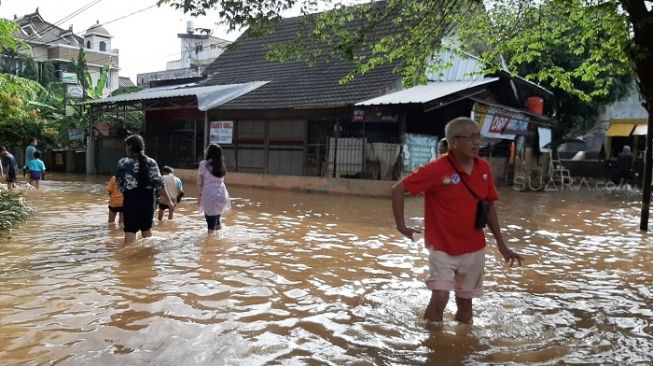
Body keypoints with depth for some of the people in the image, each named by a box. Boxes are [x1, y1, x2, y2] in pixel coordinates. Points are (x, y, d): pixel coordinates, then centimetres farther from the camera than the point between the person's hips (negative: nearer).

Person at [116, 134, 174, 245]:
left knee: (130, 231, -2)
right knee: (147, 229, 19)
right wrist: (169, 201, 0)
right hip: (148, 198, 4)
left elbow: (120, 185, -2)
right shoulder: (151, 162, 2)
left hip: (131, 198, -3)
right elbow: (159, 183, -4)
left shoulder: (123, 162, -5)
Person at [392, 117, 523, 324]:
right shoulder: (437, 169, -18)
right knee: (440, 297, -13)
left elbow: (489, 206, 10)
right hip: (443, 248, -5)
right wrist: (401, 225, -14)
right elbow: (398, 189, -13)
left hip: (474, 249, 5)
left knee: (465, 303, 15)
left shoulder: (484, 168, -1)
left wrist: (501, 244, 11)